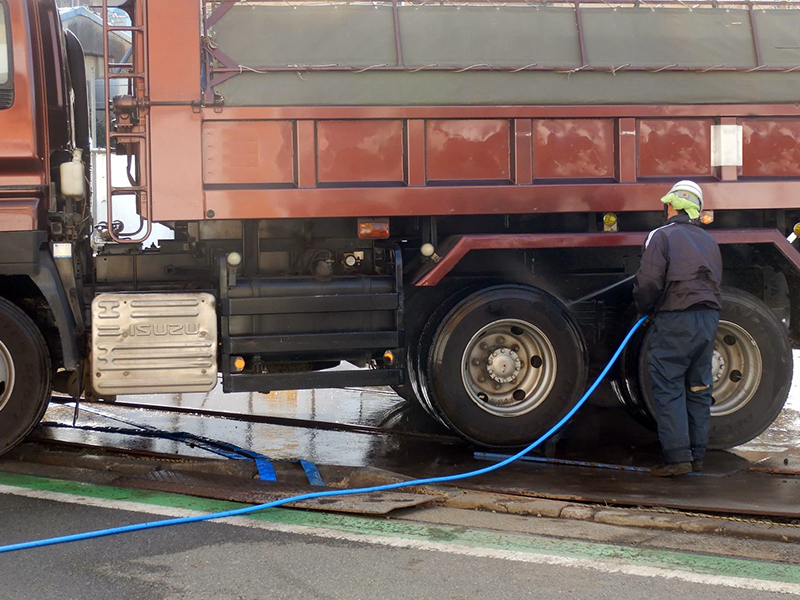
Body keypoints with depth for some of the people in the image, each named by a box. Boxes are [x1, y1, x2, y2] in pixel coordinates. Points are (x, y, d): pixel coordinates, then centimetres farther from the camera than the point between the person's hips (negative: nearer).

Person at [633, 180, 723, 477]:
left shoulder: (661, 236, -5)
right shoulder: (709, 241, 18)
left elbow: (648, 281, -13)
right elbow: (716, 283, 18)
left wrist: (645, 310, 3)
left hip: (675, 320, -7)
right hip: (709, 319, 7)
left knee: (668, 389, -4)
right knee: (698, 388, 12)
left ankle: (677, 456, -9)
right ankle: (697, 455, 17)